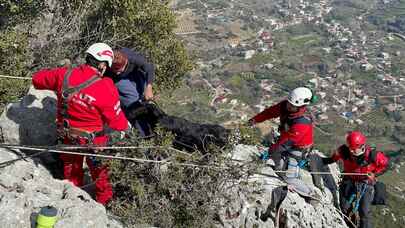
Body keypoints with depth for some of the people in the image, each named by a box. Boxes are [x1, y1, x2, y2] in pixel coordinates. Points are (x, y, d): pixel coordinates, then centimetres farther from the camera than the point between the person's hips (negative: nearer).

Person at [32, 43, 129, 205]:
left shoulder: (64, 75, -18)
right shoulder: (106, 88, -30)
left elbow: (37, 79, 0)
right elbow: (116, 120, -18)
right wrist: (124, 126, 3)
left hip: (67, 135, 4)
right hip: (93, 138, -3)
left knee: (71, 166, 30)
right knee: (99, 168, 25)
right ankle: (104, 197, 47)